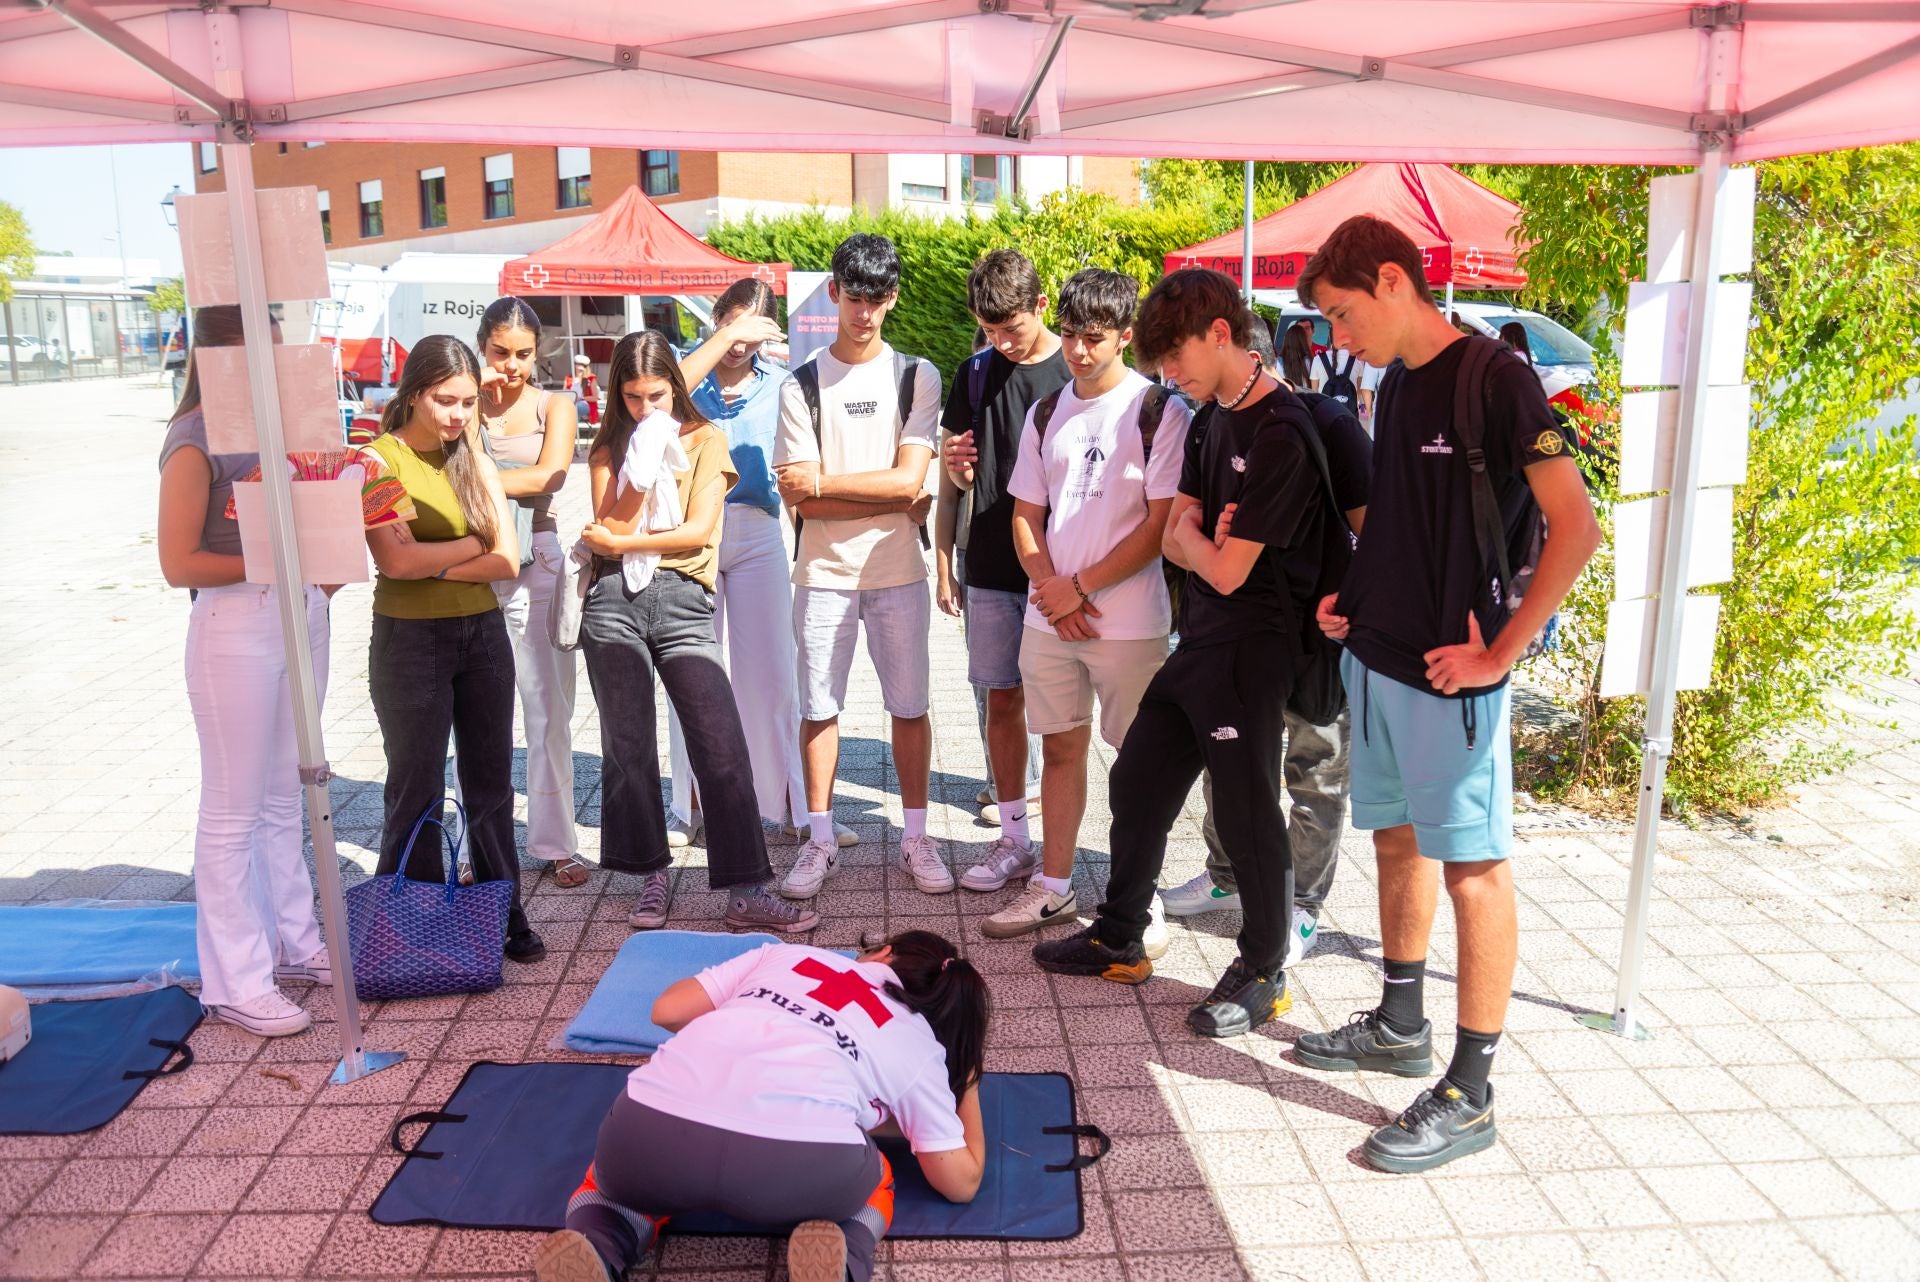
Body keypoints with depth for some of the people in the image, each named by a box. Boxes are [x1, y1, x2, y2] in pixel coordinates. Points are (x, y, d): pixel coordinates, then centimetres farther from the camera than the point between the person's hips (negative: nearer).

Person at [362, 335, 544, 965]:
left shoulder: (475, 463, 8)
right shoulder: (380, 459, -6)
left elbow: (508, 561, -2)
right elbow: (395, 562, -18)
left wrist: (433, 563, -13)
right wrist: (472, 543, -8)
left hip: (483, 635, 5)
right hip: (410, 641, -4)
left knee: (491, 783, 11)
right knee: (417, 792, 4)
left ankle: (504, 914, 22)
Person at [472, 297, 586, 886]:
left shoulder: (554, 406, 8)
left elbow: (549, 475, -9)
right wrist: (471, 399, -9)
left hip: (538, 564, 0)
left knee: (548, 710, 4)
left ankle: (555, 843, 13)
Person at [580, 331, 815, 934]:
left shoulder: (705, 439, 9)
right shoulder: (609, 448, 14)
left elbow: (699, 529, -3)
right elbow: (608, 532, 0)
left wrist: (623, 542, -2)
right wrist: (641, 464, -8)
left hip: (682, 600, -2)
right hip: (615, 603, 2)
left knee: (723, 746, -9)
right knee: (627, 747, 6)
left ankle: (746, 891, -5)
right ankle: (654, 875, 22)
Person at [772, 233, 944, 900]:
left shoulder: (916, 377, 2)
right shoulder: (801, 385, 1)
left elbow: (909, 479, -9)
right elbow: (798, 499, -6)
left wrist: (822, 481, -10)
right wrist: (891, 500, -11)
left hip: (898, 574, 0)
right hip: (823, 574, 0)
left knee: (910, 706, 7)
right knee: (819, 708, 6)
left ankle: (915, 837, 20)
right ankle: (820, 840, 20)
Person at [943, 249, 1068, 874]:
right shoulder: (976, 373, 9)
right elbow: (964, 479, 14)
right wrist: (954, 462, -10)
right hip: (991, 565, 4)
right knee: (1002, 700, 9)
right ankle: (1013, 838, 20)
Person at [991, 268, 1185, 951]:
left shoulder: (1160, 411, -6)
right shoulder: (1046, 413, 10)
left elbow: (1161, 525, -11)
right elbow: (1026, 516, 12)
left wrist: (1081, 587, -11)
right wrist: (1052, 590, -5)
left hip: (1130, 619, -5)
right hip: (1048, 614, 5)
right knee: (1060, 746, 13)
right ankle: (1052, 886, 24)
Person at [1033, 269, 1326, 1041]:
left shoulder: (1278, 434, -18)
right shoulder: (1211, 420, 11)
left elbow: (1226, 570, -19)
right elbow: (1173, 537, 9)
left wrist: (1193, 536, 0)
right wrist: (1205, 536, -13)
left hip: (1250, 650, -9)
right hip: (1197, 642, 9)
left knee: (1246, 815, 2)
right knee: (1138, 785, 15)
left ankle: (1263, 973, 22)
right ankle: (1118, 940, 32)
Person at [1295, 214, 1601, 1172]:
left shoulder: (1494, 378, -13)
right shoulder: (1397, 384, 11)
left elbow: (1575, 527, -16)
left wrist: (1498, 652, -16)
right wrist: (1355, 595, 7)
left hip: (1449, 675, -8)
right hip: (1375, 656, 8)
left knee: (1472, 868, 0)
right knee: (1397, 843, 18)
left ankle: (1467, 1095, 9)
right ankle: (1400, 1028, 34)